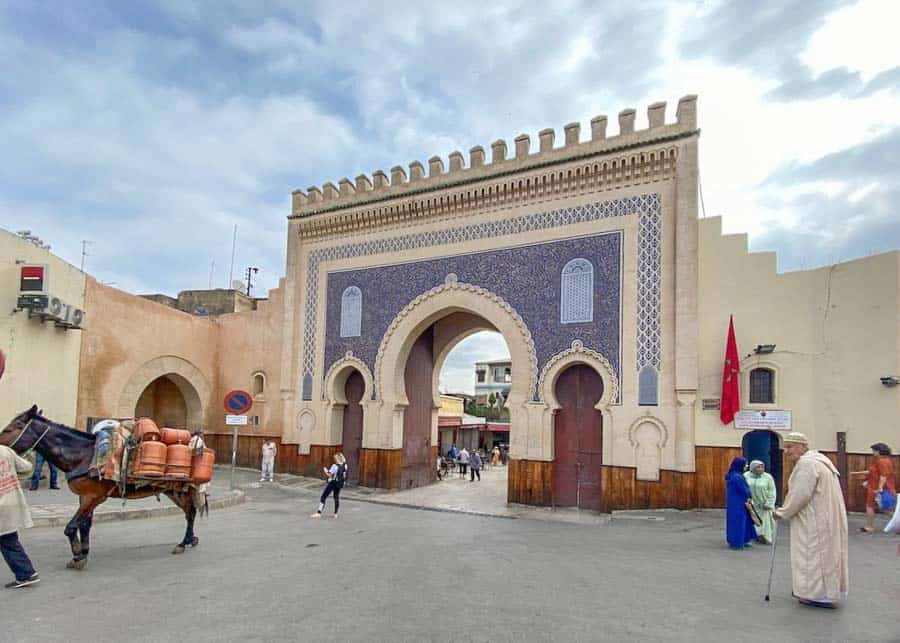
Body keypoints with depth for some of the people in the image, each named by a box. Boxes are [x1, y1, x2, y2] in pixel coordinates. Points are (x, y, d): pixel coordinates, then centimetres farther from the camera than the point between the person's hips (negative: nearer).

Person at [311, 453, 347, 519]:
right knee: (336, 498, 18)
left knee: (323, 497, 0)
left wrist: (325, 470, -1)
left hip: (332, 483, -6)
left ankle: (319, 513, -3)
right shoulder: (345, 466, -1)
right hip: (340, 484, 6)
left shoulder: (335, 466, -19)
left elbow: (329, 475, -18)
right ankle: (336, 514, 21)